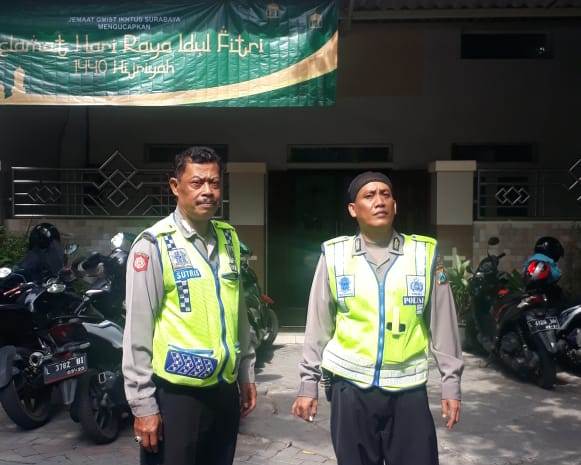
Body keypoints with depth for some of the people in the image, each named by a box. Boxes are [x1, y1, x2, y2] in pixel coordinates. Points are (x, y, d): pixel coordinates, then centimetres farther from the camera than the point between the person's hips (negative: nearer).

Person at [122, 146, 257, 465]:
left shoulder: (228, 238, 7)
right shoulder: (154, 244, -12)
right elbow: (138, 331, -12)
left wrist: (246, 373, 15)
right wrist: (143, 403, -11)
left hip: (225, 389, 6)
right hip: (175, 393, -5)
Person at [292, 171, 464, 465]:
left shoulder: (425, 253, 0)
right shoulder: (335, 255, 0)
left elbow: (442, 324, 4)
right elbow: (318, 325, 4)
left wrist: (451, 382, 4)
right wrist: (309, 382, 4)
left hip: (408, 390, 0)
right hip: (351, 388, 0)